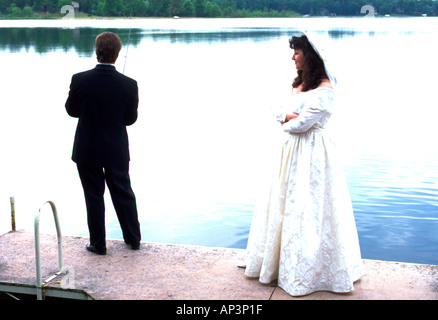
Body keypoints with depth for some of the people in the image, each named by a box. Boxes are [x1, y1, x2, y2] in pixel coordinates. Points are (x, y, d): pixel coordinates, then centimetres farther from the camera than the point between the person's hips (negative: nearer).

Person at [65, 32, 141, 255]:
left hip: (87, 151, -1)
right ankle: (133, 239, 29)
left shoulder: (80, 80, -16)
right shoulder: (129, 85, -15)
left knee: (94, 197, 11)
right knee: (123, 194, 17)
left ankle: (98, 244, 21)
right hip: (116, 151, 1)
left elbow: (72, 110, -2)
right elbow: (130, 119, -5)